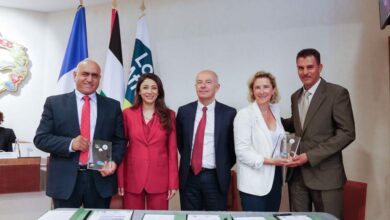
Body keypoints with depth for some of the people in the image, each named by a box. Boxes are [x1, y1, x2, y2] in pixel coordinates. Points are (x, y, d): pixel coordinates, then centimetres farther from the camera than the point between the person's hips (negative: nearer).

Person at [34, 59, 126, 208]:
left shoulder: (112, 106, 6)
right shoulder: (54, 103, 3)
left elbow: (119, 140, 7)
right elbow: (40, 138, 0)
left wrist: (114, 161, -12)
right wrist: (69, 144, -16)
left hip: (101, 178, 1)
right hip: (65, 180, -1)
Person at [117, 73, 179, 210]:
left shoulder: (168, 115, 2)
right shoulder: (127, 114, 1)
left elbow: (172, 149, 1)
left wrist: (173, 182, -3)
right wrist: (120, 180, -3)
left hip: (160, 179, 0)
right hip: (132, 178, 0)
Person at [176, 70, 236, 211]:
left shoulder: (229, 113, -4)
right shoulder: (184, 111, 2)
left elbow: (234, 144, 4)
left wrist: (224, 169, 3)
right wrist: (187, 160, 9)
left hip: (216, 178, -1)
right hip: (189, 176, 2)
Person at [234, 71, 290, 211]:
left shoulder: (276, 110, 7)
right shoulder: (245, 114, -13)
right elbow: (242, 152, -17)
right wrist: (270, 161, -20)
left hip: (274, 179, 6)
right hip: (254, 184, -6)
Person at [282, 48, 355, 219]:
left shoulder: (337, 93, -7)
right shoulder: (296, 96, 12)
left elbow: (347, 133, -12)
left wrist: (310, 156, -17)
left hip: (324, 174, -5)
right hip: (297, 174, 5)